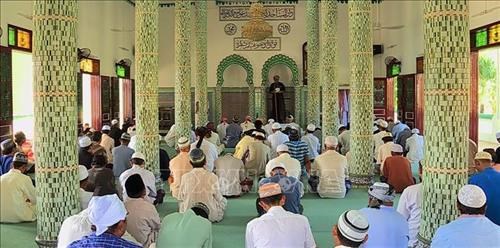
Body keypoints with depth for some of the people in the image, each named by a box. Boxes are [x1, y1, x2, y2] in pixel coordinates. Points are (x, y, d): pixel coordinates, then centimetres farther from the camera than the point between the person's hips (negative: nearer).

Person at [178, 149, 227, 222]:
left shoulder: (185, 177, -17)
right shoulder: (212, 177, -21)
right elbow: (218, 198, -9)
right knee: (223, 201, 26)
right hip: (211, 216, -1)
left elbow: (181, 198, -4)